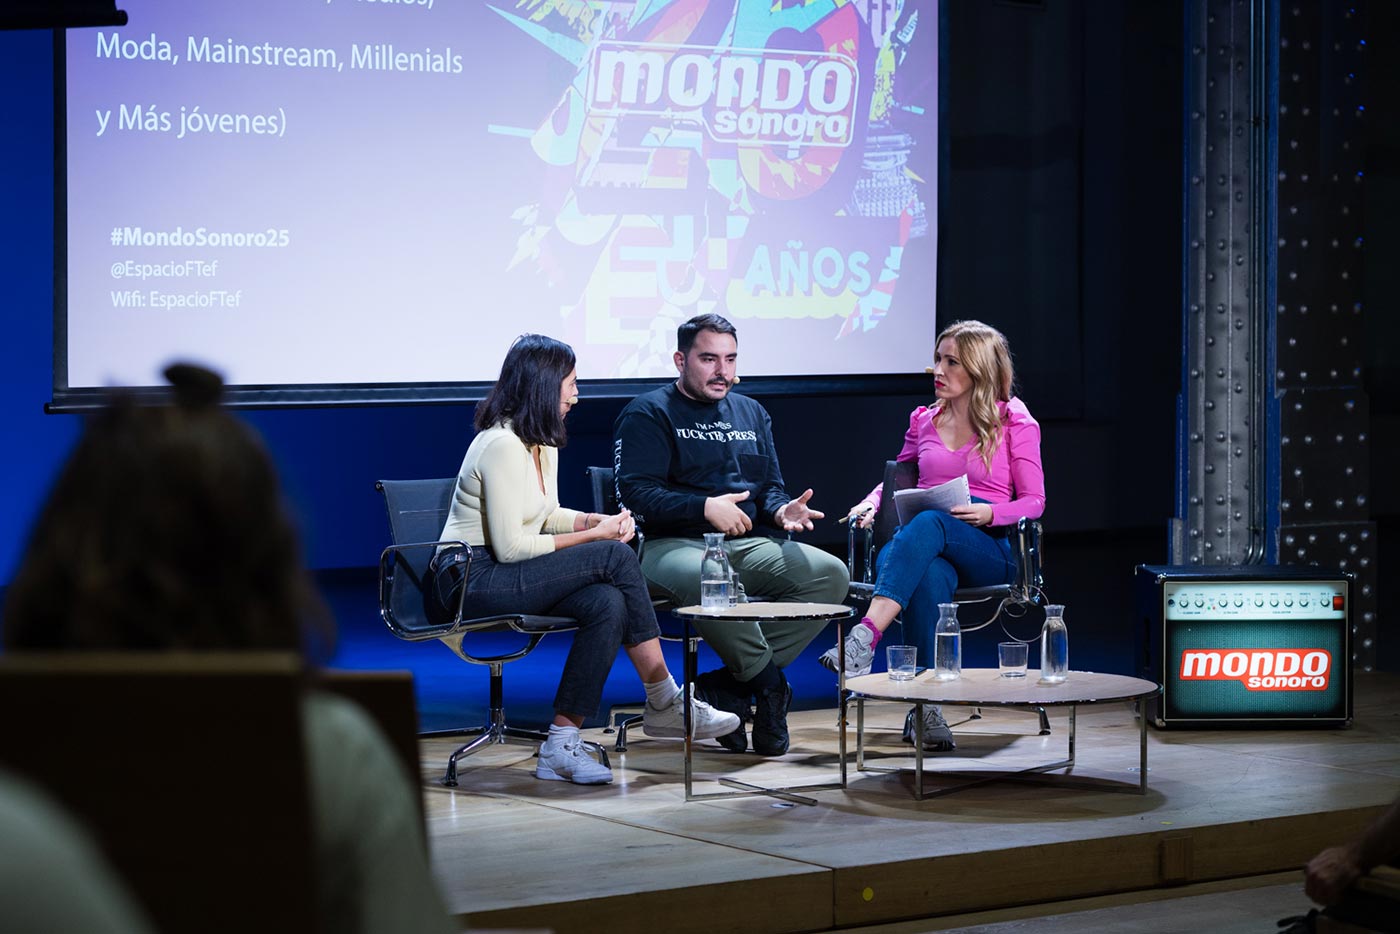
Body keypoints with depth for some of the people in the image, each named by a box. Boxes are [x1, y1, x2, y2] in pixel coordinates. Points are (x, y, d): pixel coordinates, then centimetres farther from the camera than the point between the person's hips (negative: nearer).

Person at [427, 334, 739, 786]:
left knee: (607, 603, -19)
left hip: (508, 577, 10)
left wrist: (596, 520, 3)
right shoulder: (502, 446, -17)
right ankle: (665, 703, -12)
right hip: (473, 578, -9)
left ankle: (562, 743, -18)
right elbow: (510, 547, -20)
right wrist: (593, 536, -13)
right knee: (615, 557, -21)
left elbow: (547, 516, 25)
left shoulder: (544, 443, 14)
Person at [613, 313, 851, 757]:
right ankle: (769, 687, -20)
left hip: (748, 546, 6)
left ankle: (727, 687, -19)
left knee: (831, 574, -19)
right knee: (708, 579, -43)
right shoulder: (647, 414, 3)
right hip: (671, 545, -6)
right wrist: (705, 508, -19)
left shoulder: (751, 413, 25)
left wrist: (782, 510, 1)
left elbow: (770, 486, 25)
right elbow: (636, 493, -8)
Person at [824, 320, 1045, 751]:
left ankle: (864, 640, -54)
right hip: (932, 551, 3)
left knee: (930, 523, -38)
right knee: (930, 577, -38)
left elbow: (1033, 501, 4)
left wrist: (989, 512, -16)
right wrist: (871, 503, 7)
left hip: (989, 550, -3)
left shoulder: (1014, 421, 7)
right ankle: (928, 704, -43)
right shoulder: (924, 420, 19)